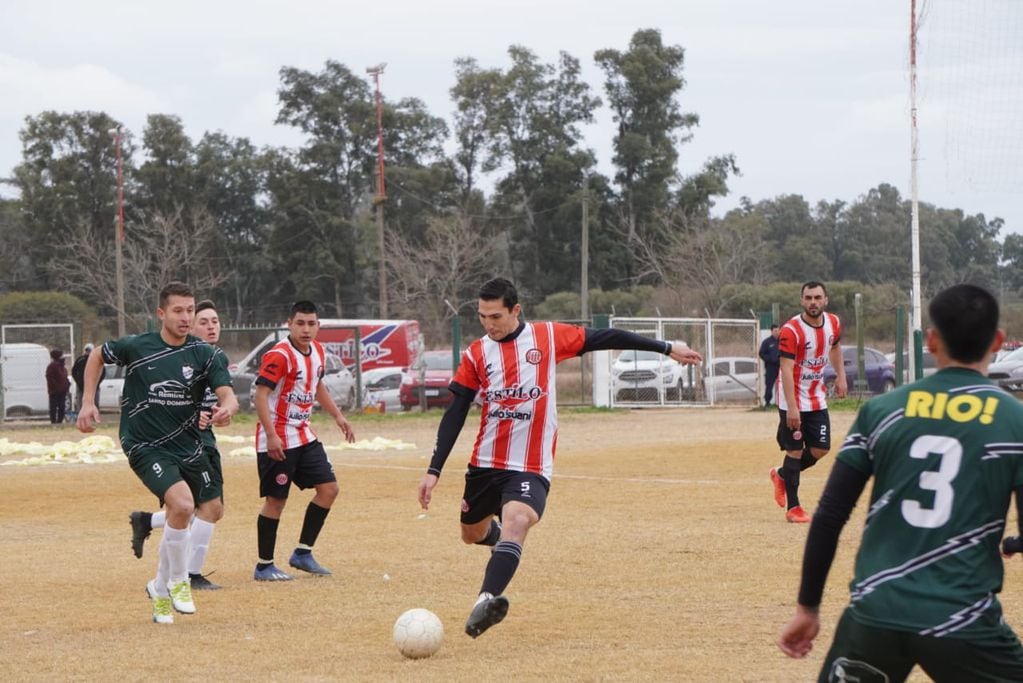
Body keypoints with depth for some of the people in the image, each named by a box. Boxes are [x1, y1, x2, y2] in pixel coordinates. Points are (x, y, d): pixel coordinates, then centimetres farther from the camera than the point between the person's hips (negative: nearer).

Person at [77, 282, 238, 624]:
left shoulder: (206, 354, -5)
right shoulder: (136, 347, -9)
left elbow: (227, 394, -16)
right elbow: (97, 355, 10)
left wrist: (227, 408, -39)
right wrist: (88, 401, 5)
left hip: (188, 445, 5)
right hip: (145, 446, -5)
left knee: (210, 511, 8)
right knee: (182, 503, -26)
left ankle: (161, 588, 25)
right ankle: (177, 580, -5)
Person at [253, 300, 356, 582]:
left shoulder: (317, 351, 7)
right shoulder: (279, 355, -19)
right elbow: (260, 394, -23)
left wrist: (337, 415, 22)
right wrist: (271, 436, -30)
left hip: (304, 436, 8)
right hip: (277, 439, -8)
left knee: (328, 488, 5)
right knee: (276, 500, -4)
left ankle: (302, 553, 14)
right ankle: (264, 566, 6)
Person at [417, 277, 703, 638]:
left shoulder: (549, 337, -2)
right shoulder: (476, 354, 3)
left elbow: (604, 338, 6)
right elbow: (454, 415, 3)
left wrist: (667, 349, 10)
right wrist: (434, 470, -3)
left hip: (531, 467, -4)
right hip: (485, 464, 4)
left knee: (516, 520, -29)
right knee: (472, 534, 16)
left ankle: (486, 601, -44)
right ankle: (503, 540, 53)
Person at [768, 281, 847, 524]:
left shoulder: (834, 323, -1)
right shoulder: (791, 330, -21)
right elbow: (786, 370, -25)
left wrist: (841, 376, 13)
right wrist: (791, 408, -30)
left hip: (817, 399, 6)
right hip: (793, 401, -6)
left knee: (820, 450, 5)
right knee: (795, 450, -3)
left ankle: (782, 475, 31)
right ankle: (793, 508, 6)